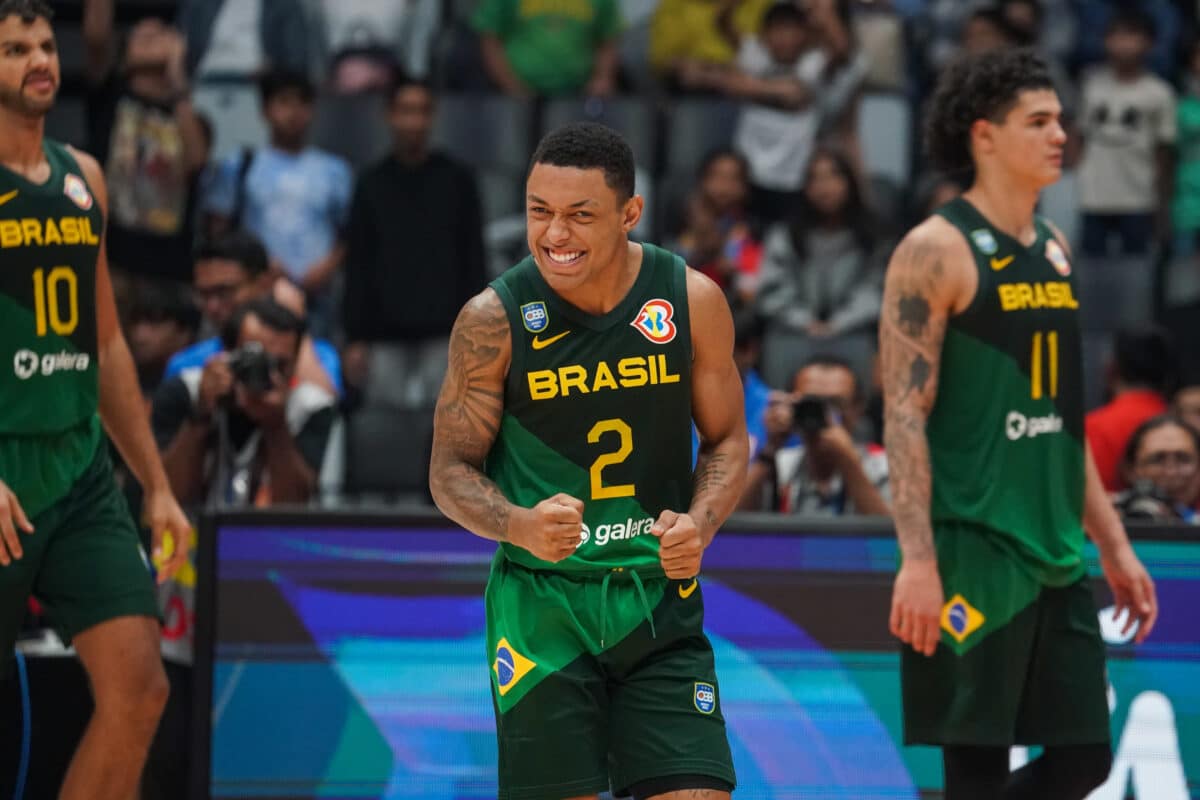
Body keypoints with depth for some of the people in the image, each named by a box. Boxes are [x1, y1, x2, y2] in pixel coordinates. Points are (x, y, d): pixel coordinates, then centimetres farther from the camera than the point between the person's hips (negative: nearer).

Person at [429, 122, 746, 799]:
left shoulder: (692, 300, -3)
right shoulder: (494, 319, -8)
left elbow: (727, 440, 9)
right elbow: (451, 468, -1)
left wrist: (699, 523, -11)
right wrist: (520, 526, -22)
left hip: (660, 598, 2)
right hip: (540, 605, -2)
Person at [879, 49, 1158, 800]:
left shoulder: (1054, 251, 15)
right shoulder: (938, 251, -9)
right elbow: (905, 414, -15)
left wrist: (1114, 542, 20)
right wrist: (917, 560, -22)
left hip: (1057, 555, 8)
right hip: (974, 552, -8)